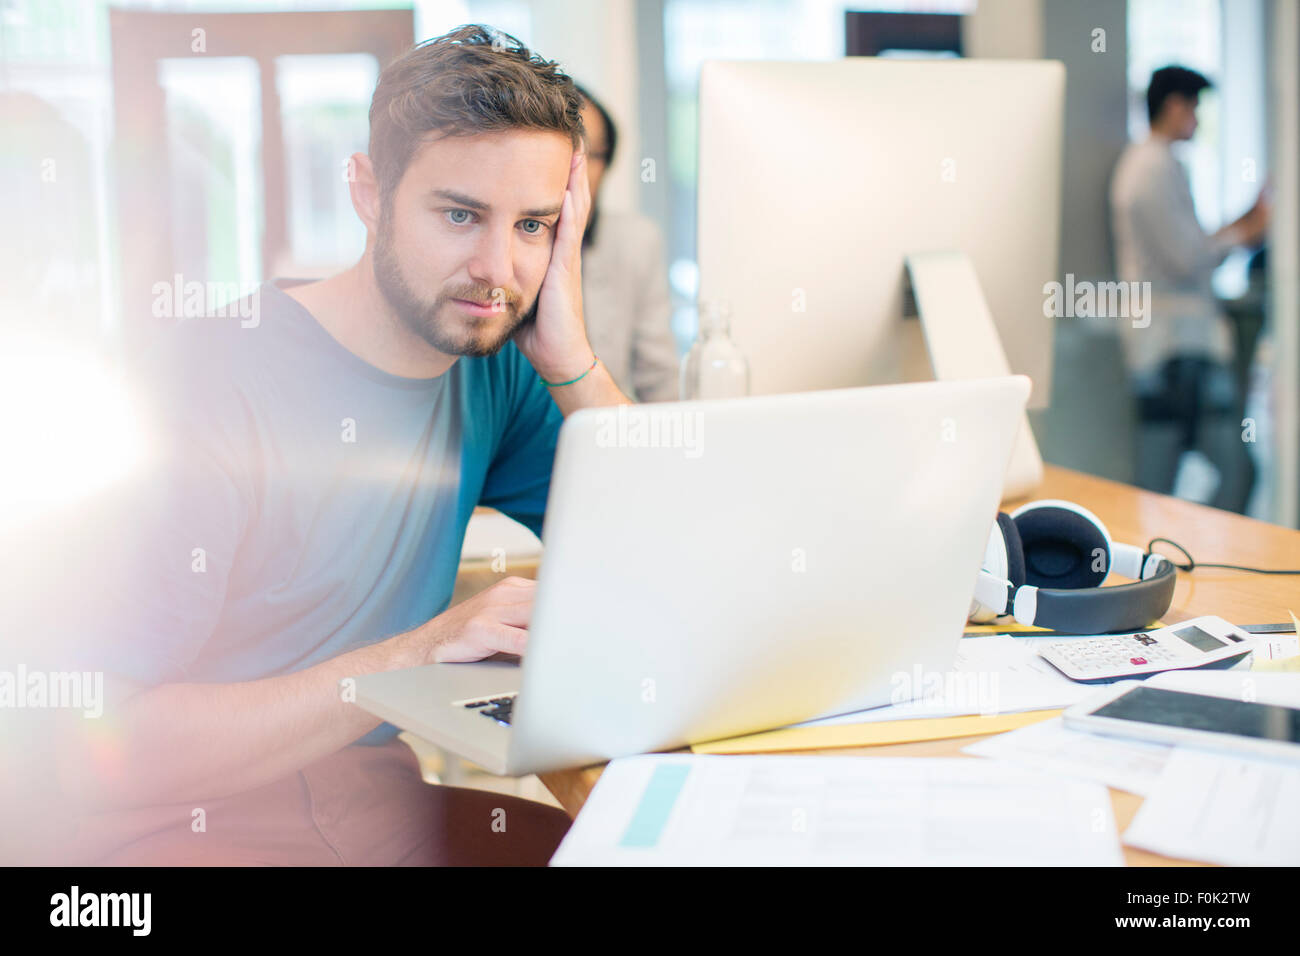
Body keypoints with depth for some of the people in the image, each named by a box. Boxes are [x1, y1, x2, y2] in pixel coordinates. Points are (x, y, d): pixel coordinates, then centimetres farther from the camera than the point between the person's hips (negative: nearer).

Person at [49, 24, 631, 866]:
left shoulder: (495, 370, 2)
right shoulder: (218, 380, -18)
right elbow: (93, 752, -22)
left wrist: (572, 365, -11)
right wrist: (414, 656, -27)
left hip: (384, 799, 7)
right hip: (187, 826, -6)